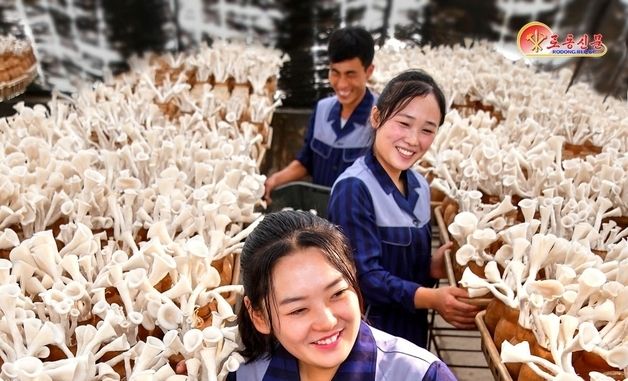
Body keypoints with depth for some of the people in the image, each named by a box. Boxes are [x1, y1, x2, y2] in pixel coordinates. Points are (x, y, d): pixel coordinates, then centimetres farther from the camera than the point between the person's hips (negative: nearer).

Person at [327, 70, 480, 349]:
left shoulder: (419, 187, 1)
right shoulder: (354, 188, -23)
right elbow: (364, 274, -24)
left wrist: (433, 266, -10)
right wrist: (432, 298, -32)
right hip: (363, 332, -7)